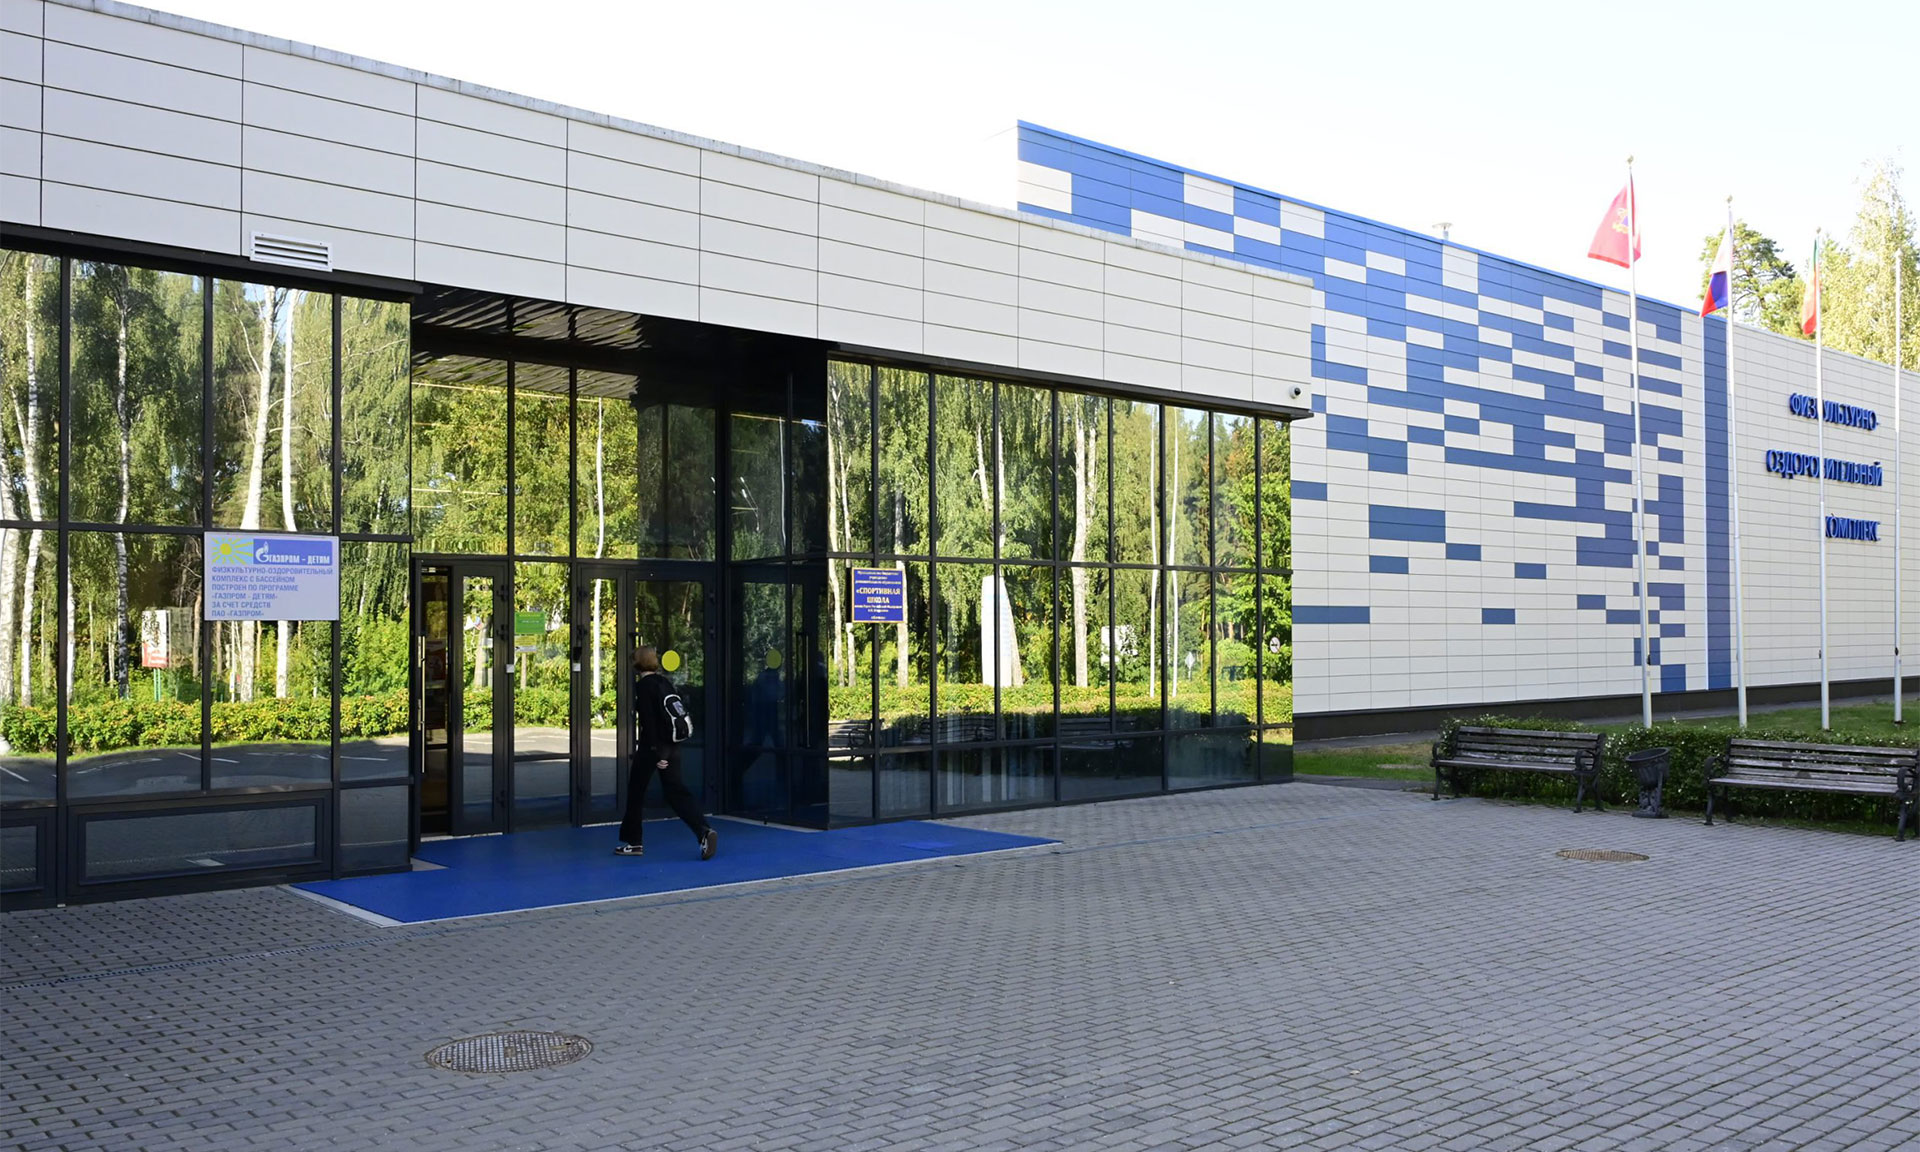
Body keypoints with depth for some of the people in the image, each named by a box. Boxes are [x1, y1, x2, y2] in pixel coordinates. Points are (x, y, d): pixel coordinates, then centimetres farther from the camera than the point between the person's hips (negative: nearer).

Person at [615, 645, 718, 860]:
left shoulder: (643, 685, -11)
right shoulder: (665, 682, 11)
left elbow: (648, 720, -18)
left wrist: (655, 751, -21)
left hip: (652, 746, -7)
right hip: (672, 745, 7)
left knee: (636, 792, 10)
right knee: (675, 791, 3)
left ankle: (631, 842, 18)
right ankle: (704, 831, -16)